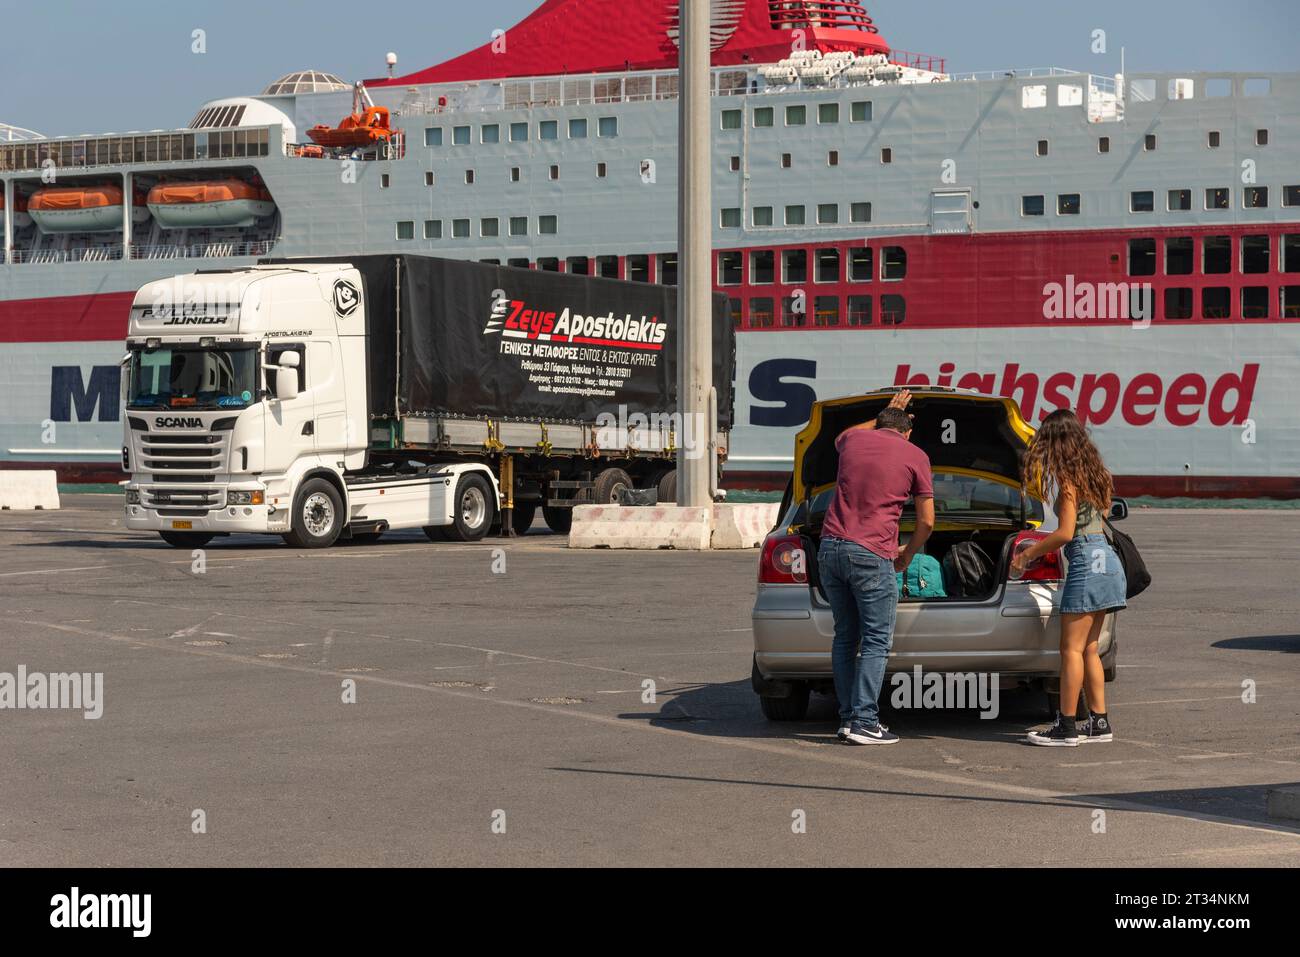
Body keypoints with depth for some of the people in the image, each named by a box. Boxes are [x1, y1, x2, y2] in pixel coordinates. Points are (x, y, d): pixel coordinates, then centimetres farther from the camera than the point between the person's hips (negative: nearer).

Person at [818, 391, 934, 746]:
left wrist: (884, 416, 53)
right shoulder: (915, 456, 4)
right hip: (871, 554, -5)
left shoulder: (853, 440, 14)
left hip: (831, 545, 5)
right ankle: (863, 722, -8)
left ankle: (847, 717, 13)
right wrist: (906, 556, 20)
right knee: (877, 641, -1)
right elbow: (927, 521, 5)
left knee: (845, 636, 13)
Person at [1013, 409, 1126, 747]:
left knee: (1072, 648, -6)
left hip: (1086, 561, -9)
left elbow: (1065, 533, -16)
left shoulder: (1068, 479, -11)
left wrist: (1026, 554, -6)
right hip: (1105, 558, 9)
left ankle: (1066, 728, -6)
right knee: (1088, 648, 13)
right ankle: (1099, 722, 13)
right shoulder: (1095, 473, 14)